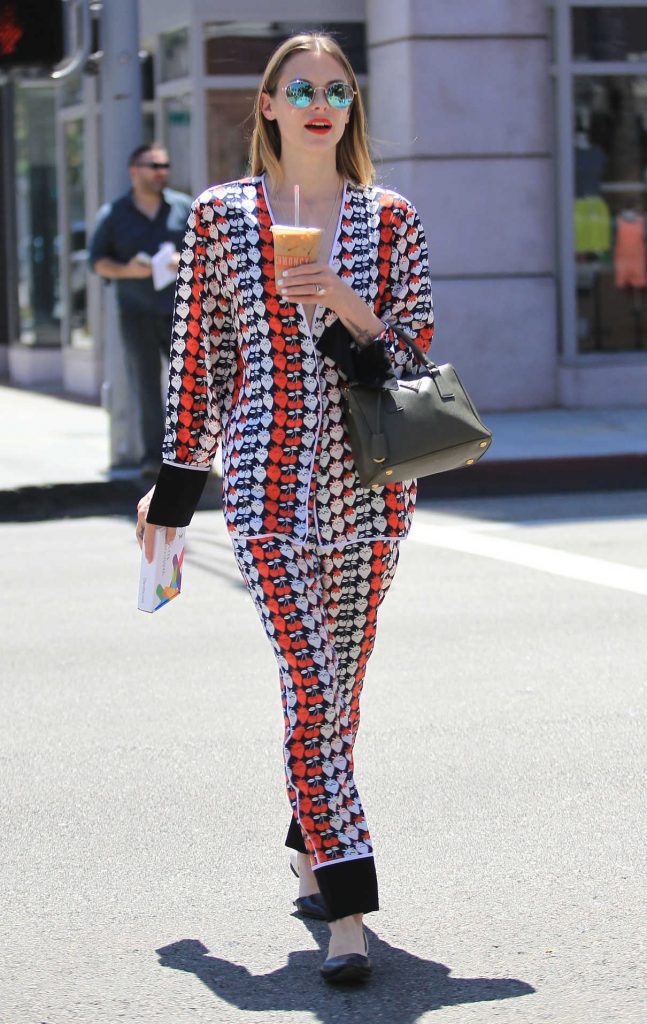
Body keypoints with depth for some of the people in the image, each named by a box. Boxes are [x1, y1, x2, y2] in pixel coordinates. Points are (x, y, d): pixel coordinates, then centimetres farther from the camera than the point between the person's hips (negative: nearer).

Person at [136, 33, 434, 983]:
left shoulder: (390, 218, 7)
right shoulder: (221, 214, 5)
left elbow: (416, 351, 6)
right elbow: (199, 354, 8)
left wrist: (350, 308, -13)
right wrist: (173, 489, 11)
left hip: (370, 479, 2)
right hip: (269, 479, -2)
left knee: (341, 682, 10)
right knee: (311, 682, -11)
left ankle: (313, 851, 33)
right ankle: (346, 914, -13)